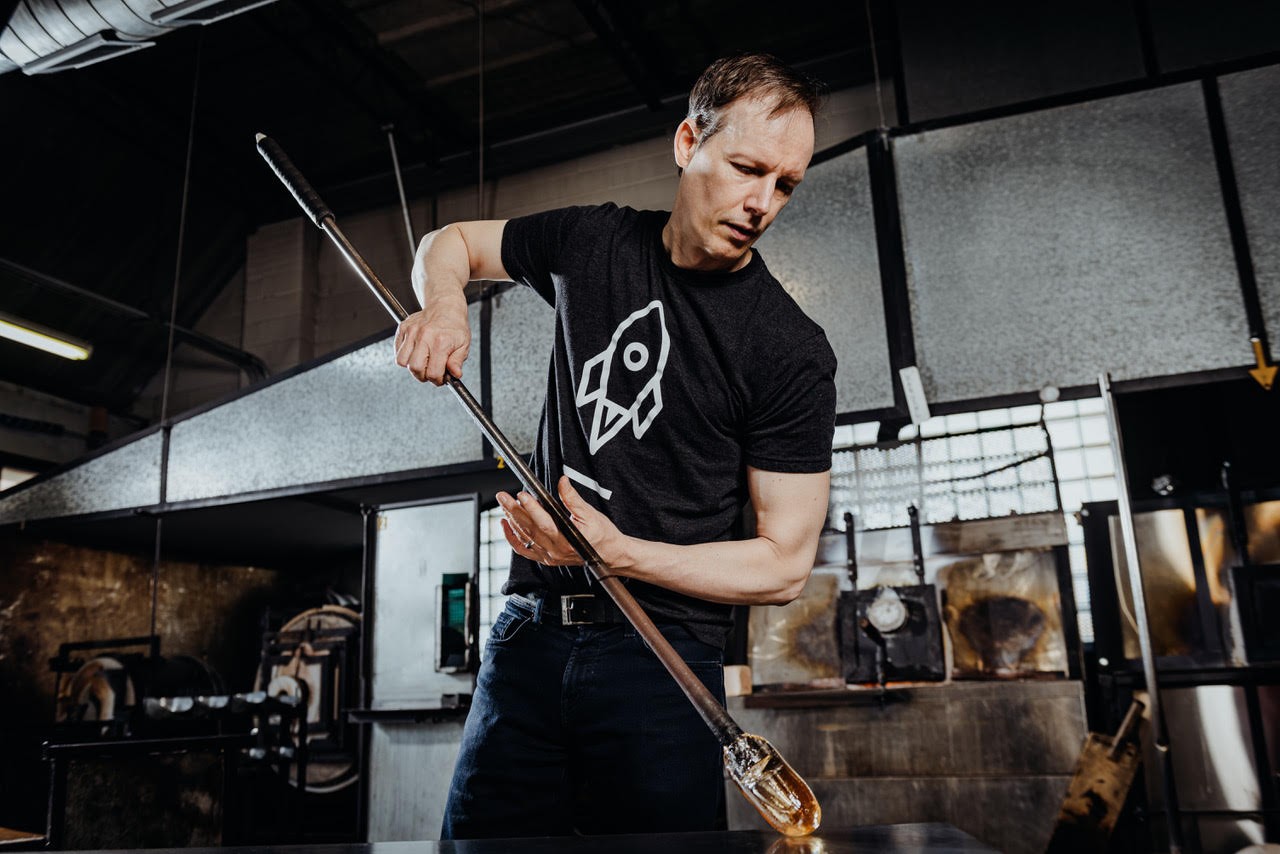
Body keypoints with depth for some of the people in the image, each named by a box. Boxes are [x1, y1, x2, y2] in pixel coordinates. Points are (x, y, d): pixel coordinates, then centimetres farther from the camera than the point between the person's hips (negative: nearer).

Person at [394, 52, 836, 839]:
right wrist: (443, 304, -2)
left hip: (663, 660, -3)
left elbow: (786, 564, -7)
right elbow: (451, 242, 22)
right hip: (532, 632, 3)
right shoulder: (593, 242, 6)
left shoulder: (792, 352, -8)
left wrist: (619, 553, -19)